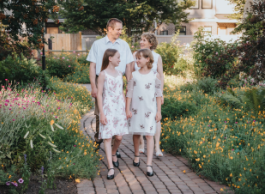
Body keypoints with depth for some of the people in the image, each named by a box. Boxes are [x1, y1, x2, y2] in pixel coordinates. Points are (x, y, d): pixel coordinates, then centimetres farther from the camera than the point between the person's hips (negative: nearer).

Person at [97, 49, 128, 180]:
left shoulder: (119, 74, 12)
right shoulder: (103, 74, -6)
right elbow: (99, 94, -8)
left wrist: (126, 109, 13)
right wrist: (101, 113, -13)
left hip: (119, 109, 5)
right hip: (108, 109, -5)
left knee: (119, 137, 3)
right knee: (107, 137, -6)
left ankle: (113, 154, 33)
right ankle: (111, 167, -4)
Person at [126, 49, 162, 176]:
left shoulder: (155, 75, -1)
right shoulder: (134, 75, 1)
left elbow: (158, 94, 2)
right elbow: (129, 93, 3)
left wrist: (158, 111, 1)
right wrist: (127, 109, -1)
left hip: (150, 110, -2)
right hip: (136, 109, 2)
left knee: (149, 135, -7)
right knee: (136, 133, 13)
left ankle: (149, 165, -8)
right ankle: (136, 156, 37)